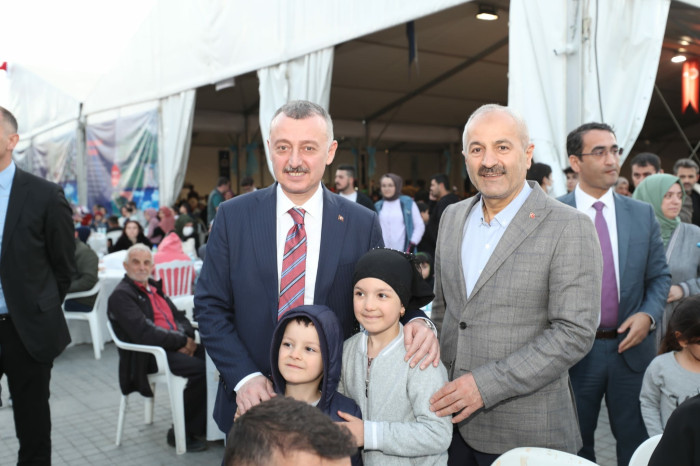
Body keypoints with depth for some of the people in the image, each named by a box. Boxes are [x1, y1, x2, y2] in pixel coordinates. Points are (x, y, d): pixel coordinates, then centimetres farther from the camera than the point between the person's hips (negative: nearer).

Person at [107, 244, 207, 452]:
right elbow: (143, 334, -17)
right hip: (148, 356, -8)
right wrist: (182, 341, -15)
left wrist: (186, 337, -3)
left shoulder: (154, 287, 20)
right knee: (200, 368, -29)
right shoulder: (121, 295, -5)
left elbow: (179, 316, 19)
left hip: (175, 346, 8)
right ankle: (181, 432, -12)